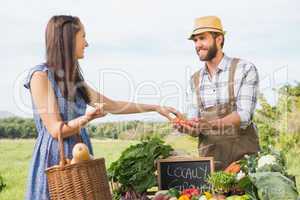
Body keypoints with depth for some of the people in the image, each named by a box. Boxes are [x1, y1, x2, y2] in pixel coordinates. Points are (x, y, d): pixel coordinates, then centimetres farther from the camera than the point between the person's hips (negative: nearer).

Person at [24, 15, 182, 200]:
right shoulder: (41, 75, -10)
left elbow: (112, 105, 17)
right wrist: (87, 118, -32)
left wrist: (156, 107, 17)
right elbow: (56, 130, -14)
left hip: (79, 158, 7)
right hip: (55, 160, -7)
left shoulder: (72, 78, 12)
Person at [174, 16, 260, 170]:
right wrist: (190, 129, -13)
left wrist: (213, 124, -32)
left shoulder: (245, 69, -4)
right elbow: (198, 127, 10)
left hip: (243, 153, -3)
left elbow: (244, 115, -15)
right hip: (208, 154, 4)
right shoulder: (195, 79, 10)